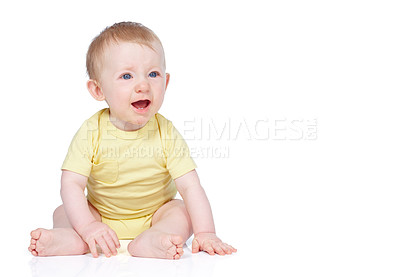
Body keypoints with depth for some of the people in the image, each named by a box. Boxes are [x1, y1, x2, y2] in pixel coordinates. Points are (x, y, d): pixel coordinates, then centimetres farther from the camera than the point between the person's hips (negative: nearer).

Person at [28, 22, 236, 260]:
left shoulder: (166, 133, -19)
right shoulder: (91, 132, -19)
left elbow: (190, 187, -22)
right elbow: (71, 184, -21)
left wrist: (205, 233, -34)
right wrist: (87, 226, -35)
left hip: (154, 215, -1)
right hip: (102, 216, 1)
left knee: (183, 211, -23)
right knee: (63, 212, -12)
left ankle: (147, 241, -45)